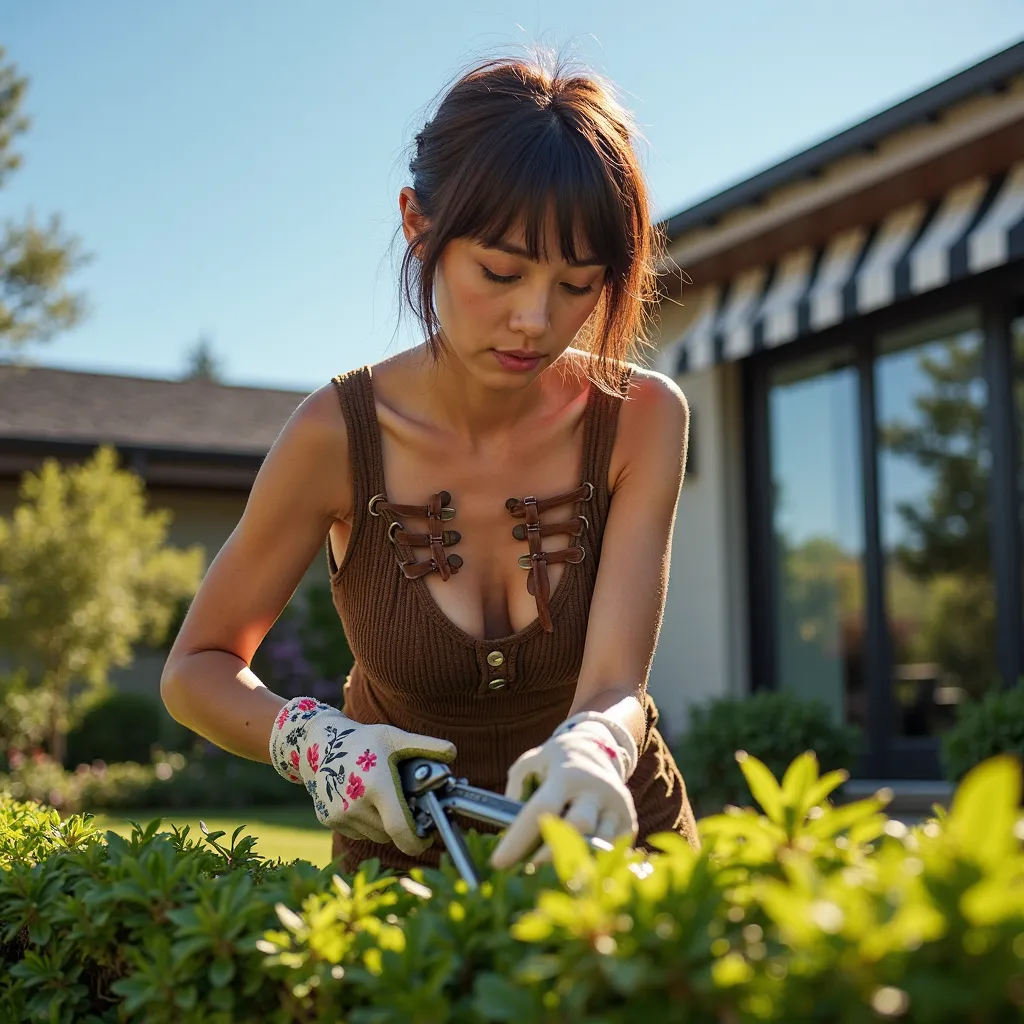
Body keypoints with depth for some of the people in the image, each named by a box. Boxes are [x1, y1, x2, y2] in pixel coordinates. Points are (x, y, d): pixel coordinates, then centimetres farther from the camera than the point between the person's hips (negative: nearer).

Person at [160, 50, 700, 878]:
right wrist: (311, 741, -26)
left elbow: (614, 685, -21)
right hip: (404, 854, 0)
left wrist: (592, 750, -44)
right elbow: (196, 669, -6)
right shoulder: (340, 435, -17)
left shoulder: (642, 418, -14)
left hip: (614, 841, 1)